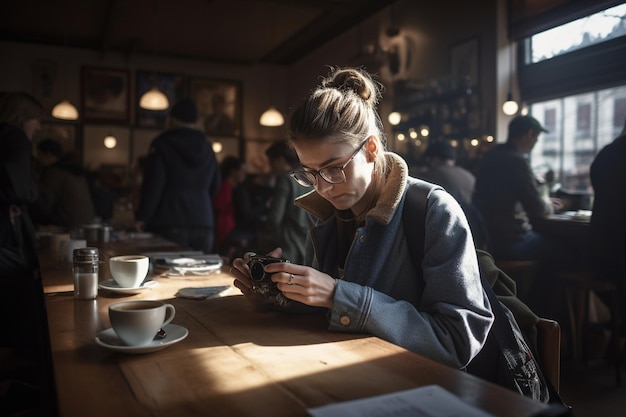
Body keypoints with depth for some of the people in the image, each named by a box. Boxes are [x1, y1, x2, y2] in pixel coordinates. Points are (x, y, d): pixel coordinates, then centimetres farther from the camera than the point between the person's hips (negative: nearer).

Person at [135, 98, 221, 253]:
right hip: (203, 223, 4)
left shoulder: (162, 144, -2)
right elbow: (214, 187, 19)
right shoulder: (207, 148, 12)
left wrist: (142, 217, -1)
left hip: (170, 224, -4)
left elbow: (154, 185, -8)